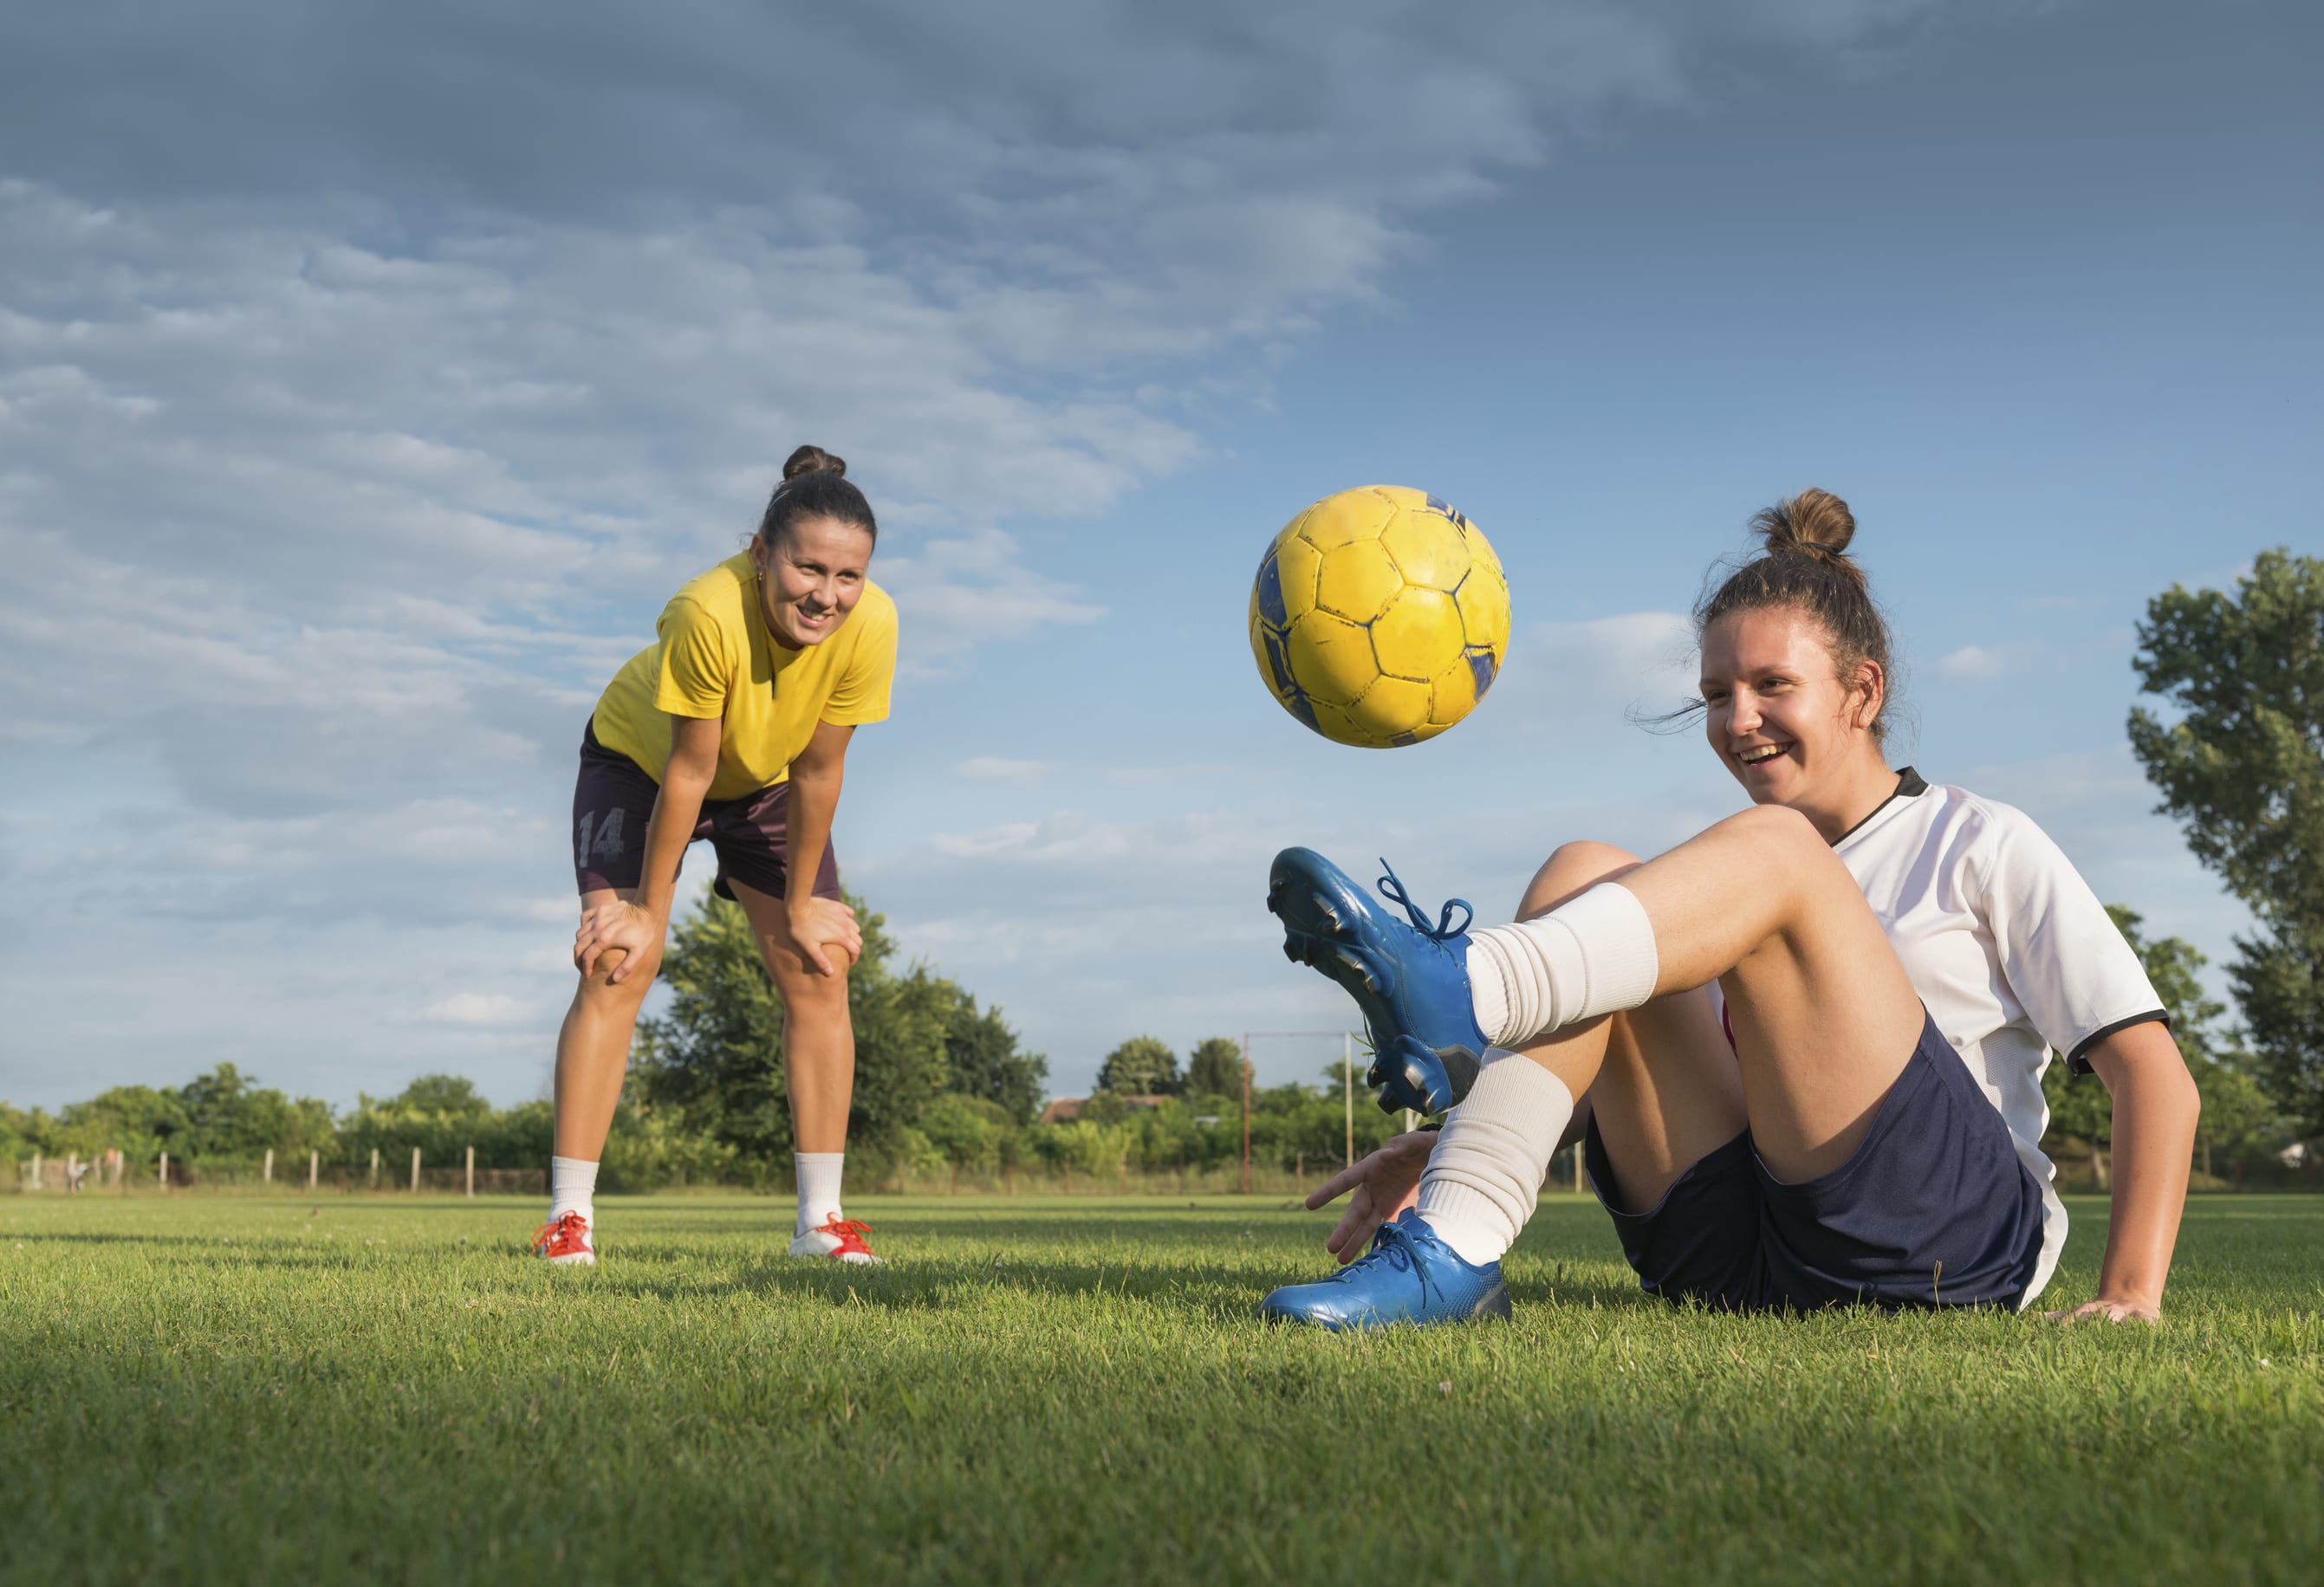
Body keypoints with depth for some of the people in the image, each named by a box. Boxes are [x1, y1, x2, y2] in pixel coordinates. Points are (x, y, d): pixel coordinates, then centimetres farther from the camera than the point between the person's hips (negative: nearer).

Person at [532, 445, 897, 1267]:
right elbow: (687, 772, -30)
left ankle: (821, 1221, 0)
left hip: (767, 782, 3)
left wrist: (801, 905, -12)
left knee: (818, 971, -6)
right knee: (617, 963, -16)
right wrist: (649, 910, -20)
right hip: (642, 760, -3)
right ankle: (568, 1219, -14)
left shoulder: (870, 626, -32)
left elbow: (817, 773, -20)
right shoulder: (709, 613, -41)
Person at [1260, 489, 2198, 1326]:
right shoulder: (1720, 881, 25)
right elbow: (1626, 1089, 18)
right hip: (1728, 1255, 4)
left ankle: (1457, 993, -42)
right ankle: (1449, 1253, -31)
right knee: (1583, 871, -13)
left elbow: (2155, 1074, 4)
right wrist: (1448, 1147, -1)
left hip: (1951, 1242, -4)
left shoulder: (1981, 845, 11)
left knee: (1773, 851, -20)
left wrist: (2132, 1295, -9)